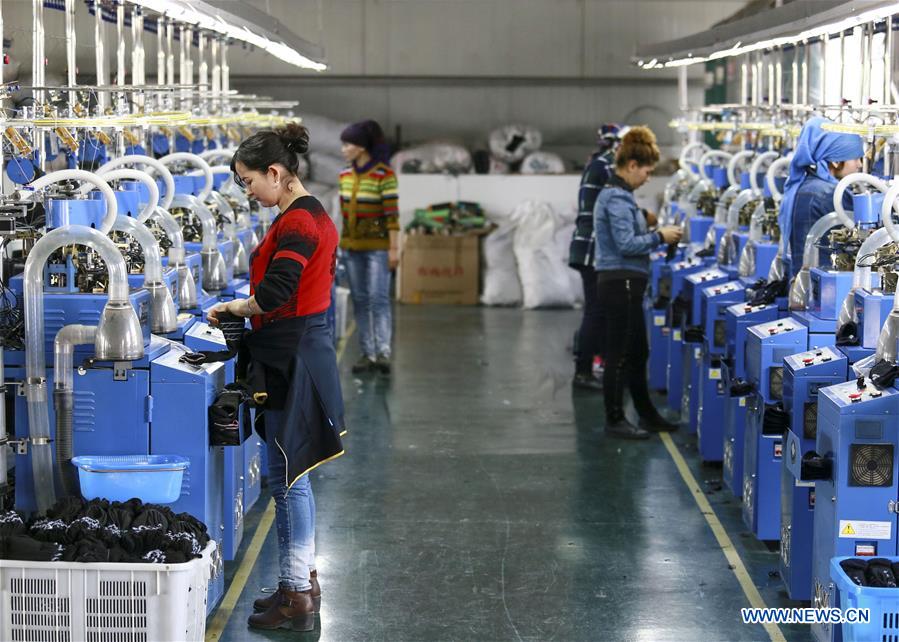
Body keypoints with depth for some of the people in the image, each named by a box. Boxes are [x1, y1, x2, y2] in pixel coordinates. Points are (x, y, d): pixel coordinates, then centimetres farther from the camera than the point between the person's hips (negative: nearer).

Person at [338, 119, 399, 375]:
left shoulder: (384, 175, -12)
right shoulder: (345, 175, 8)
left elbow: (392, 213, -13)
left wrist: (393, 248, -15)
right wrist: (342, 242, 14)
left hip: (377, 245, -6)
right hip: (352, 245, 6)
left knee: (378, 299, -11)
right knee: (360, 301, 7)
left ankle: (383, 352, -12)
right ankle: (368, 353, 11)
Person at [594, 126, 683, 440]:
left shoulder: (618, 195, 16)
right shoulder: (617, 199, -16)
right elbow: (626, 244, -22)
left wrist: (657, 235, 13)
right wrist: (659, 237, -11)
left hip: (625, 284, 11)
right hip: (620, 284, -11)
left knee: (637, 353, 17)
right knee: (620, 355, -3)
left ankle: (646, 414, 27)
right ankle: (614, 420, 5)